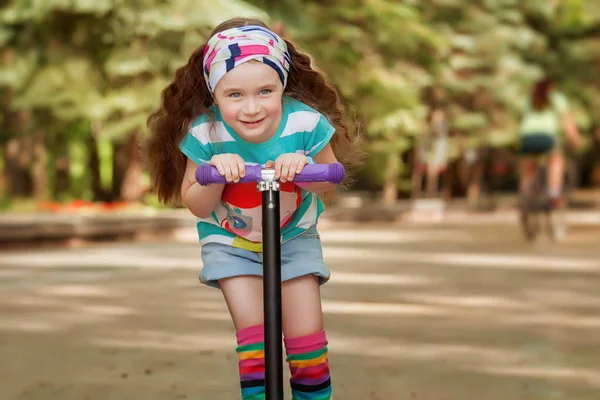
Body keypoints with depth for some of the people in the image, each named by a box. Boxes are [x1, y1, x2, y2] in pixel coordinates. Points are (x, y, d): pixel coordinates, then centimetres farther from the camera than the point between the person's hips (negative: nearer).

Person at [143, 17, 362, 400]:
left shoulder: (305, 122, -26)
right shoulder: (204, 133, -25)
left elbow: (329, 183, -10)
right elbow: (196, 205, -13)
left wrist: (303, 170, -33)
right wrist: (215, 174, -34)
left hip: (294, 236, 1)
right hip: (230, 242, 0)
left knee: (305, 333, 1)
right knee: (252, 327, -11)